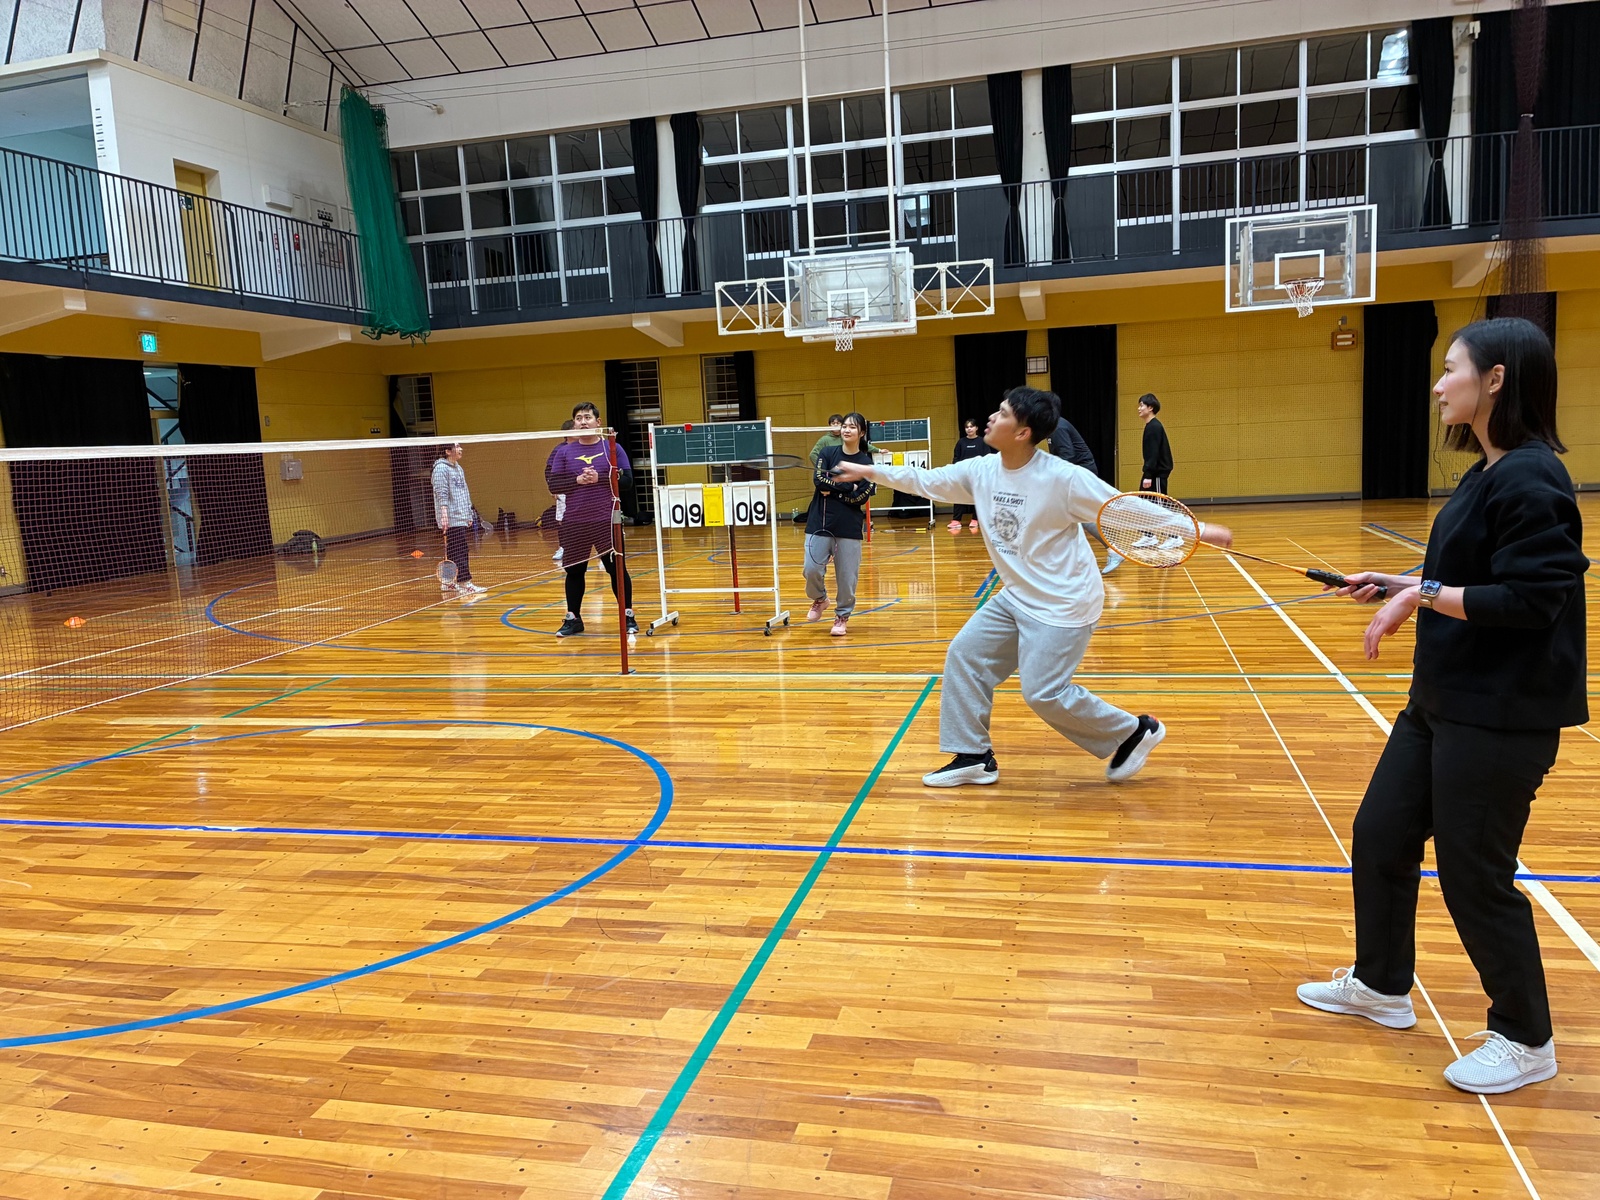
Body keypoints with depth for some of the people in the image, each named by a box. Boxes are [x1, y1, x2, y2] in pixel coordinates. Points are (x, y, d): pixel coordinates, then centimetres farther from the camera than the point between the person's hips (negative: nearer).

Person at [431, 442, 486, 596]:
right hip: (451, 519, -9)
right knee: (459, 551, -11)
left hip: (461, 518, 9)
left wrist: (468, 514, 23)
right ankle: (465, 584, -11)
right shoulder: (441, 468, -9)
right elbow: (441, 493, -17)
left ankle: (448, 583, 18)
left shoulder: (458, 468, 19)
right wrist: (444, 514, -25)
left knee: (452, 551, 12)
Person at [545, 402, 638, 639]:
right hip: (574, 523, 2)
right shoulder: (564, 452, 7)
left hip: (606, 521, -2)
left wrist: (600, 478, -16)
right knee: (574, 570, 7)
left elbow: (627, 479, -4)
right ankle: (573, 619, 19)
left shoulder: (612, 448, 3)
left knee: (616, 568, 0)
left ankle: (628, 616, 12)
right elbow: (553, 485, 0)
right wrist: (577, 480, -15)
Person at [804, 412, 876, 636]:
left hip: (849, 525, -1)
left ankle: (842, 617, 20)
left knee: (847, 575, 1)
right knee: (812, 569, -5)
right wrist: (848, 486, -13)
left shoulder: (866, 462, 1)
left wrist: (833, 489, -9)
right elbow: (819, 479, -11)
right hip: (820, 522, 1)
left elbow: (861, 497, -9)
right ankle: (819, 600, 26)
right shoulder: (827, 453, 5)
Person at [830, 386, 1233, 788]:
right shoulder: (980, 471, -3)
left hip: (1063, 603, -7)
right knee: (964, 655, 4)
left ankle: (1134, 732, 13)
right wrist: (869, 471, 9)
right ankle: (973, 757, 16)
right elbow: (925, 480, 10)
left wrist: (1198, 529, -17)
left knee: (1043, 694, -10)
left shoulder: (1063, 479, -22)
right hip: (1016, 597, 8)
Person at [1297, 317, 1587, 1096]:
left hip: (1502, 717, -10)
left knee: (1474, 874, 3)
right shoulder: (1487, 474, 10)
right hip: (1443, 702, 10)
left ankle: (1525, 1041, 25)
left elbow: (1529, 599, -24)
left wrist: (1423, 596, -21)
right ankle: (1381, 985, 36)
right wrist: (1398, 586, 10)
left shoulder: (1530, 478, -19)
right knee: (1380, 836, 17)